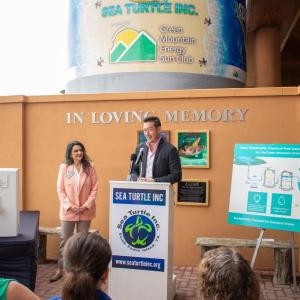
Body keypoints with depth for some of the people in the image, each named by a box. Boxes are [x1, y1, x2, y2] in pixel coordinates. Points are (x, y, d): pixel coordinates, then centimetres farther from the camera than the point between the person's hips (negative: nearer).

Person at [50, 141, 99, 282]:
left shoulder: (90, 167, -2)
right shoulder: (64, 167, -2)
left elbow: (95, 188, -2)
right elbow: (60, 189, -3)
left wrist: (87, 205, -11)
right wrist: (69, 206, -12)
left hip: (85, 210, 0)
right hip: (68, 210, 0)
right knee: (64, 240, 6)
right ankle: (60, 269, 18)